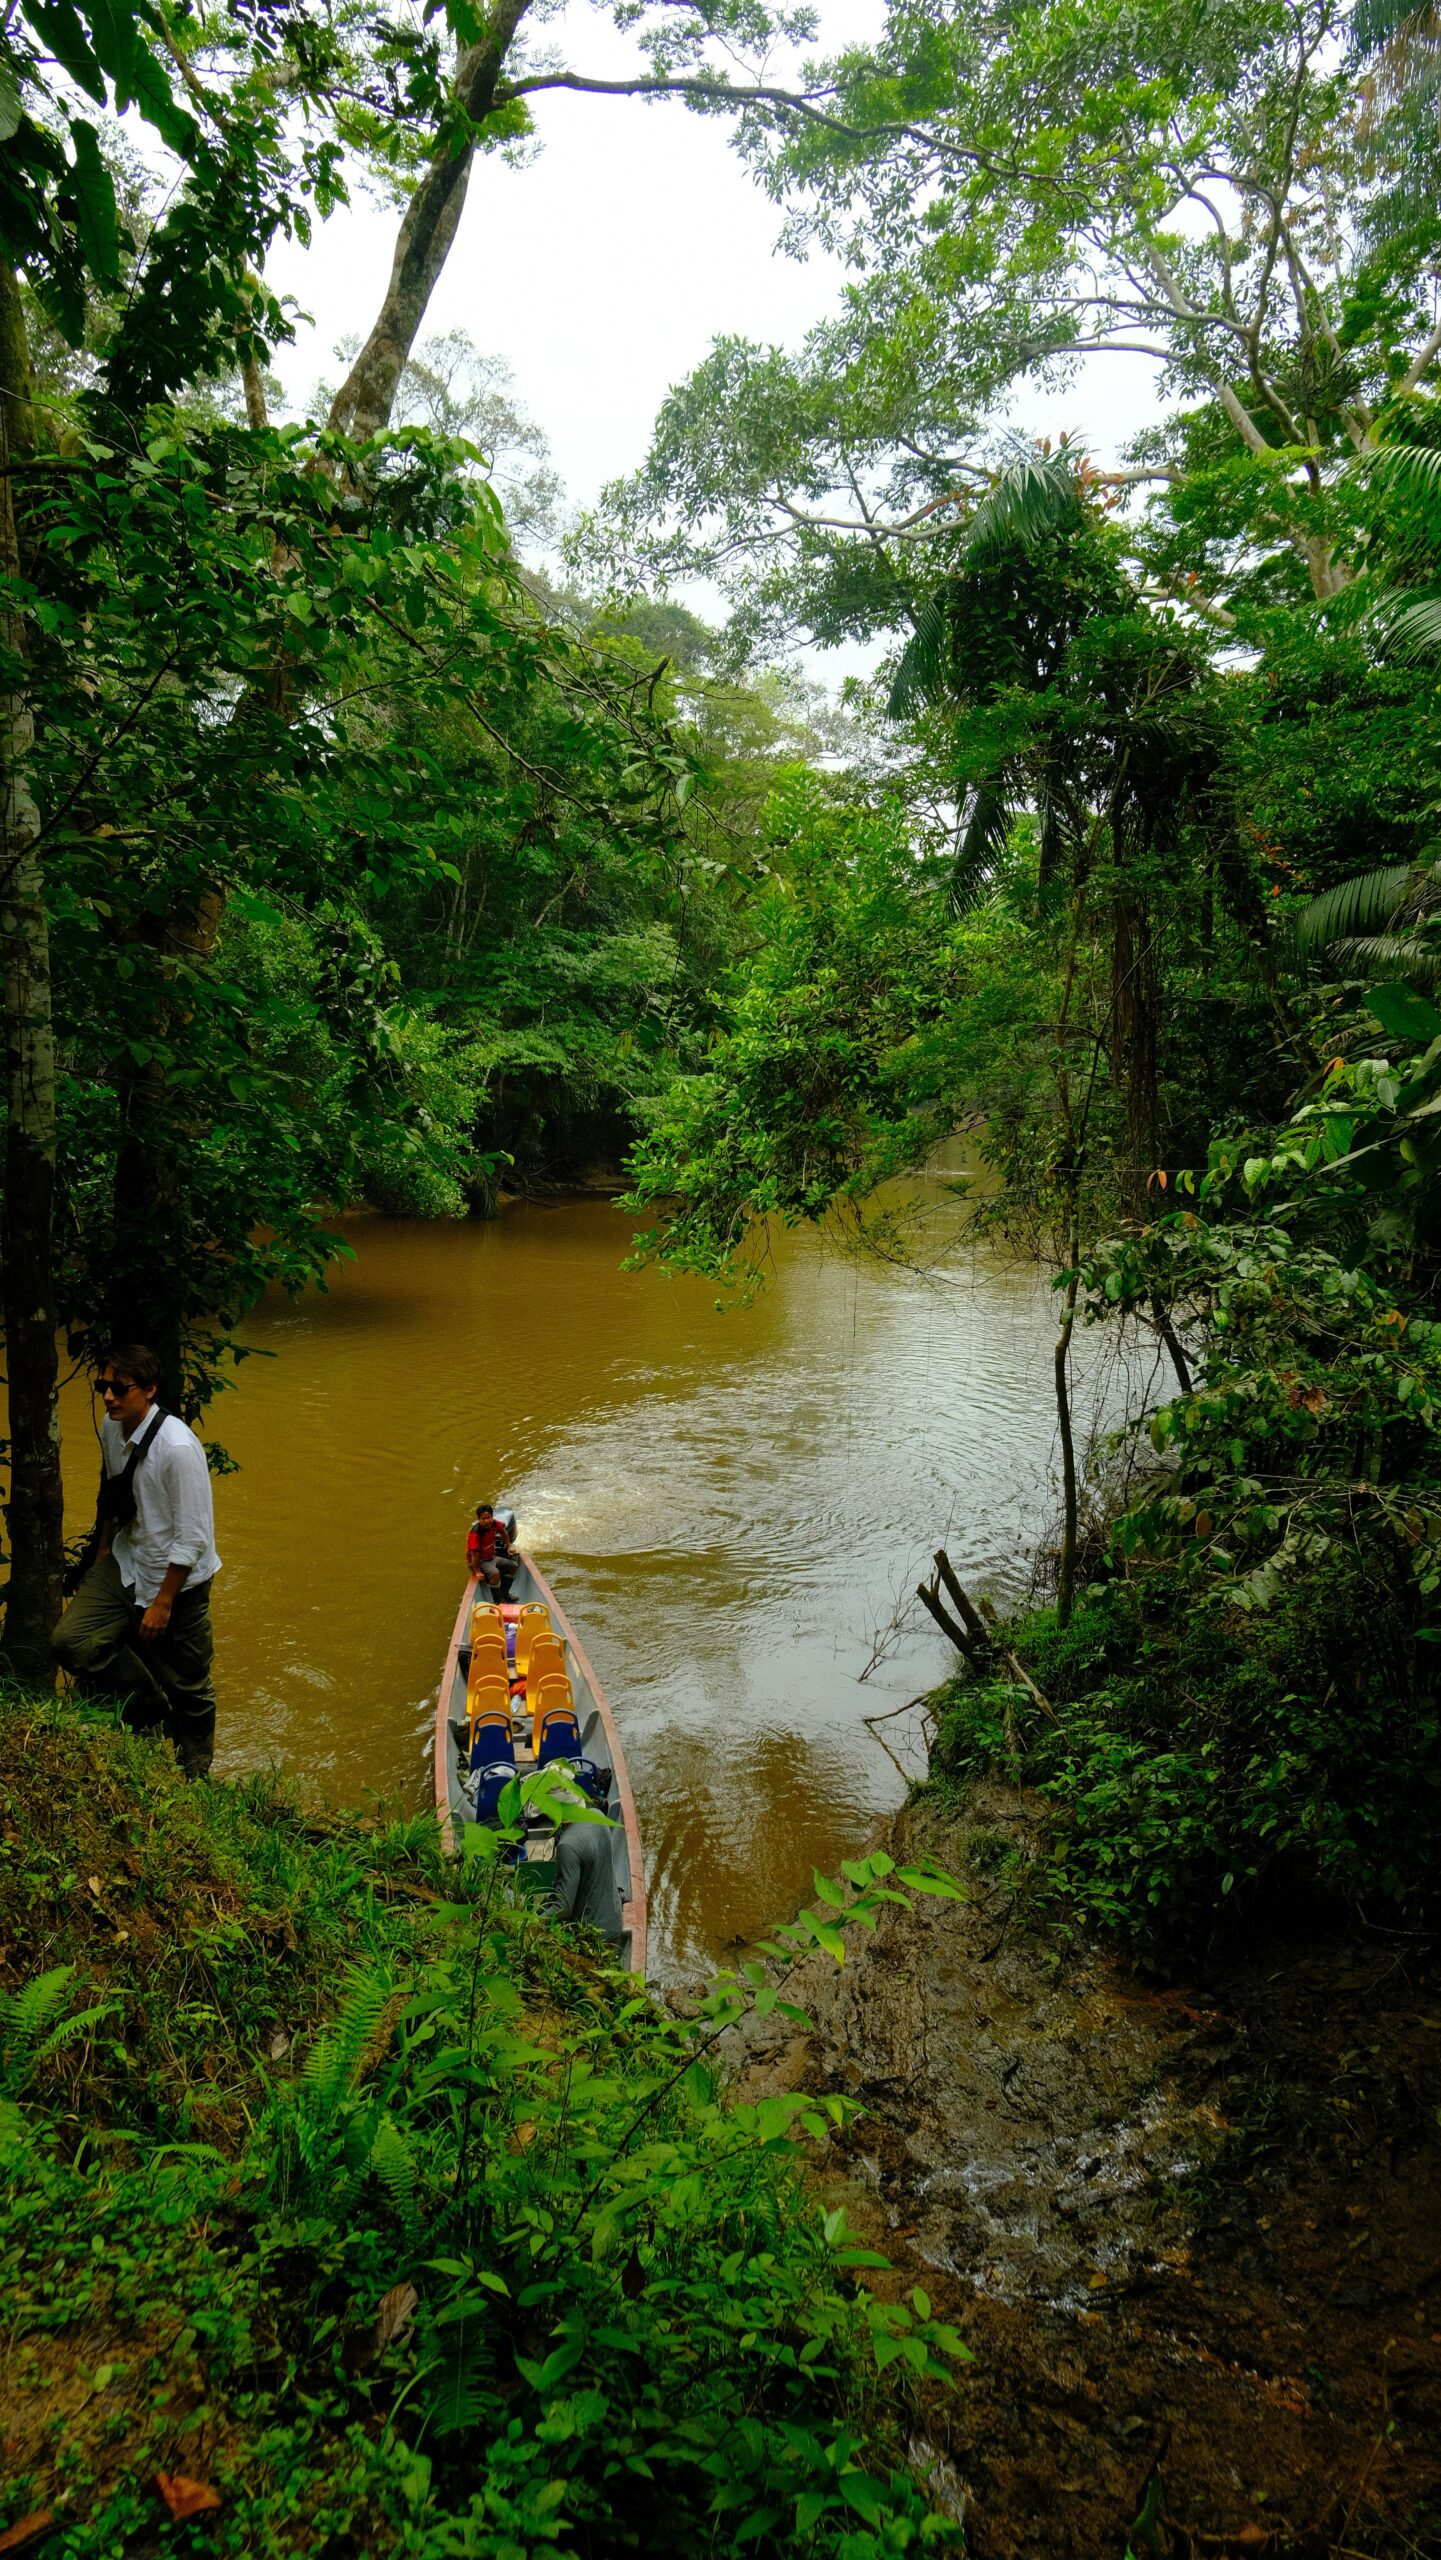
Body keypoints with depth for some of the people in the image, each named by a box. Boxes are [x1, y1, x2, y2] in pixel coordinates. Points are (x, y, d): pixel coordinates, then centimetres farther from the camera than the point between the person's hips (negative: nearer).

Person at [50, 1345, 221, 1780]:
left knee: (187, 1688, 8)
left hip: (176, 1579, -7)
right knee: (69, 1641, -7)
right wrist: (101, 1551, 18)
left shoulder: (178, 1448, -27)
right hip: (125, 1564, 7)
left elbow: (193, 1538, -23)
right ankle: (149, 1710, 17)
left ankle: (193, 1775, 34)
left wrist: (162, 1602, -19)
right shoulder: (111, 1428, -4)